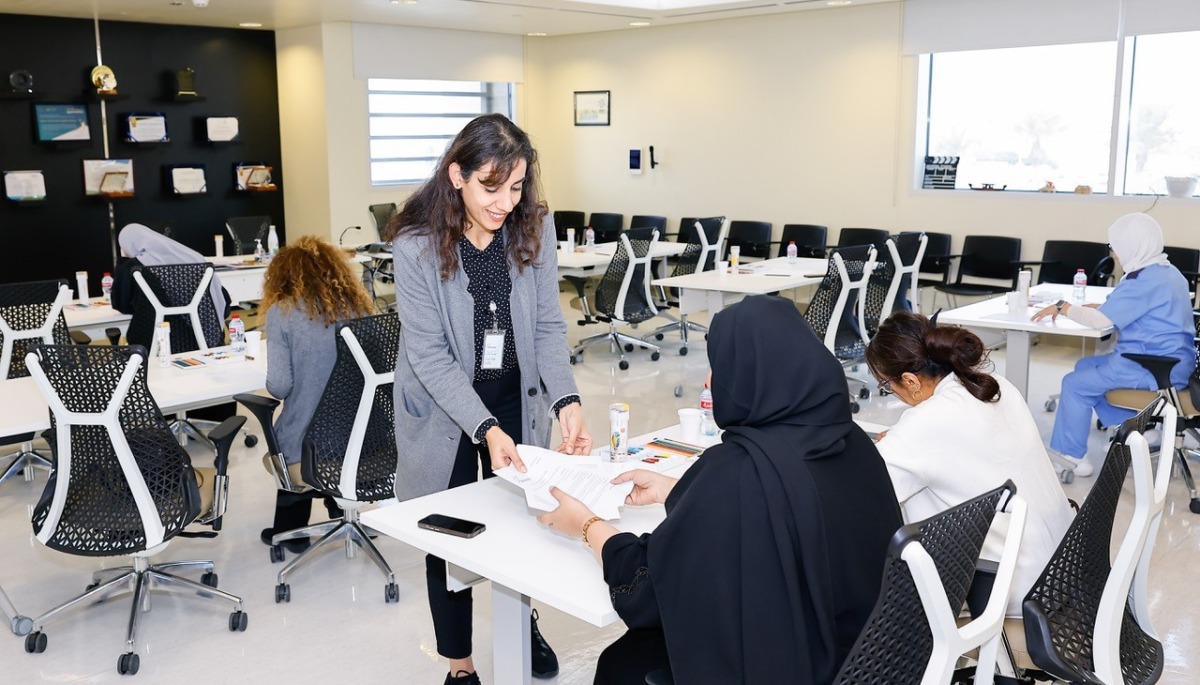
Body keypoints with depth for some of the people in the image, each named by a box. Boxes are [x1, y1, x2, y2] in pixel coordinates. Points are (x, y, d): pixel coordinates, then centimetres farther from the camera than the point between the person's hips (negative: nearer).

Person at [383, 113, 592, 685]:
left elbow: (548, 325, -8)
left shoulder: (533, 230, -12)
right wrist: (485, 428, -32)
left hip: (517, 397, 3)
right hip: (445, 408, -2)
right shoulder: (416, 244, -21)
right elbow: (430, 355, -21)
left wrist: (566, 400, -24)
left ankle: (522, 623, 45)